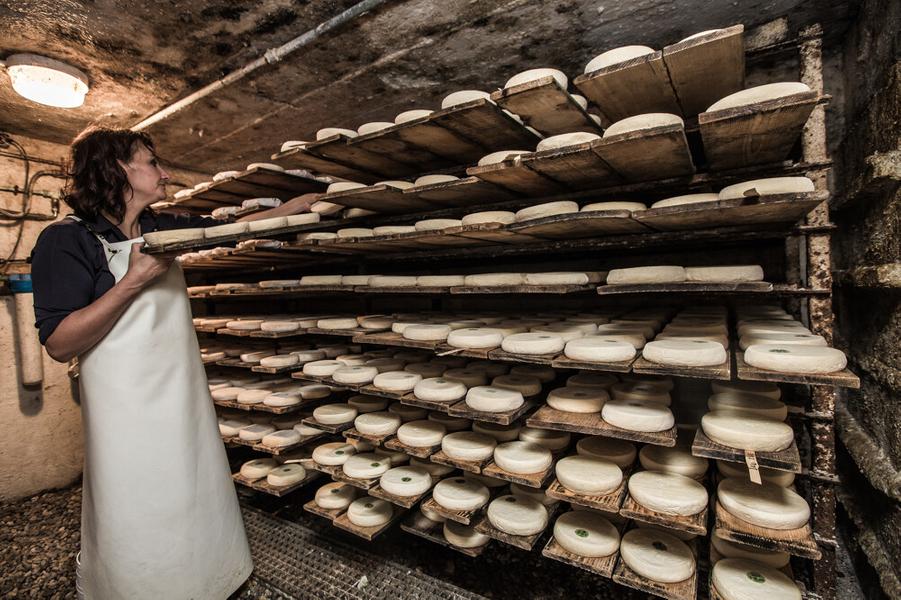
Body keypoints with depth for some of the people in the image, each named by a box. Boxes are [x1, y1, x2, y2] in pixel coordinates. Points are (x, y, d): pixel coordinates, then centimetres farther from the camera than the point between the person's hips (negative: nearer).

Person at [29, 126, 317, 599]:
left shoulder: (162, 228, 6)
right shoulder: (66, 239, -12)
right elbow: (59, 343, -17)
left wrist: (298, 204, 12)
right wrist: (135, 281, -22)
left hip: (185, 396, 7)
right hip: (128, 409, -6)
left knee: (199, 505, 19)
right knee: (135, 524, 10)